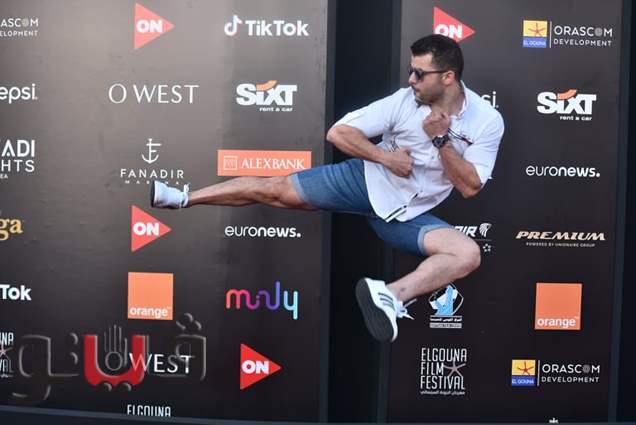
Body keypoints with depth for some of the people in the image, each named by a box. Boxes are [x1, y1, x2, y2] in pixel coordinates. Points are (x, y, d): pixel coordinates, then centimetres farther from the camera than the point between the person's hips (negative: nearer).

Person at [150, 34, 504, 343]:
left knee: (469, 254, -24)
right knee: (275, 189, -6)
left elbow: (470, 188, -14)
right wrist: (385, 156, -21)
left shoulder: (488, 121, -11)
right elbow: (339, 132, -10)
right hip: (366, 179, 0)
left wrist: (441, 139, -22)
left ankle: (391, 295, -41)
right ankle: (182, 198, 8)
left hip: (406, 215, 0)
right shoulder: (405, 99, -11)